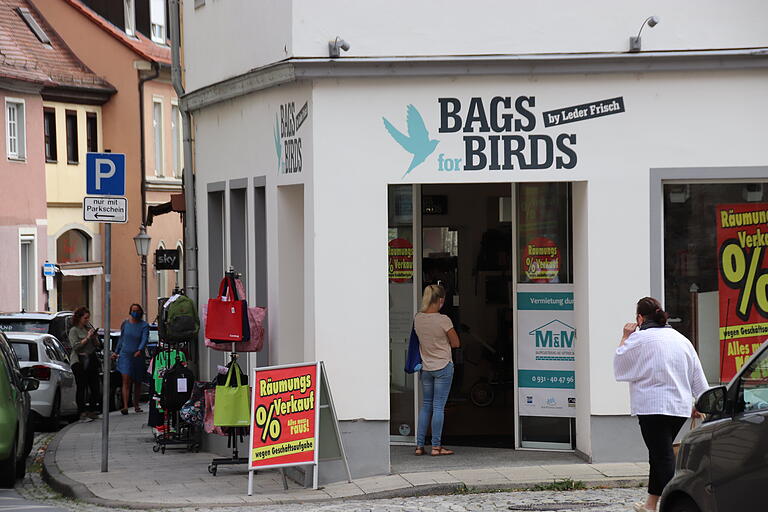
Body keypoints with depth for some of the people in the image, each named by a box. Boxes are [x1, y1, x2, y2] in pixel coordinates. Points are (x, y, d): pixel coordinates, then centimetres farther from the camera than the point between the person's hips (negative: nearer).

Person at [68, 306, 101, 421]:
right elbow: (75, 346, -13)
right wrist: (87, 338, -14)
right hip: (79, 361, -6)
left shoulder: (89, 328, 15)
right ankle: (82, 413, -11)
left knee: (94, 387, 4)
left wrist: (94, 337, -1)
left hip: (92, 360, 6)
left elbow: (98, 346, 19)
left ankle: (92, 411, 12)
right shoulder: (73, 331, -1)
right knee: (81, 387, -10)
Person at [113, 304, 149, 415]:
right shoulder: (125, 323, 8)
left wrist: (140, 350, -30)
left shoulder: (144, 325, -1)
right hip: (125, 355, 0)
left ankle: (136, 405, 24)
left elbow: (145, 339, -14)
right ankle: (125, 406, -20)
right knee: (126, 381, -12)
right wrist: (116, 352, 16)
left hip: (138, 356, 0)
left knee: (137, 383, 9)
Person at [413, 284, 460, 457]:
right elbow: (456, 343, -5)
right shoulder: (443, 320, -15)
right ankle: (436, 447, 1)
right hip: (443, 367, -5)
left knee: (426, 405, 13)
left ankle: (419, 445, 12)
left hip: (426, 368, 5)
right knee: (439, 406, -1)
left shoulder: (418, 318, 0)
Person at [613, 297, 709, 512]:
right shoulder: (680, 339, 13)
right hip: (680, 407, 7)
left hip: (653, 406, -7)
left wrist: (625, 338, 16)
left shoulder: (639, 338, -7)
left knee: (663, 456, -9)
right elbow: (698, 376, 14)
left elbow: (619, 364, 7)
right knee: (661, 454, 18)